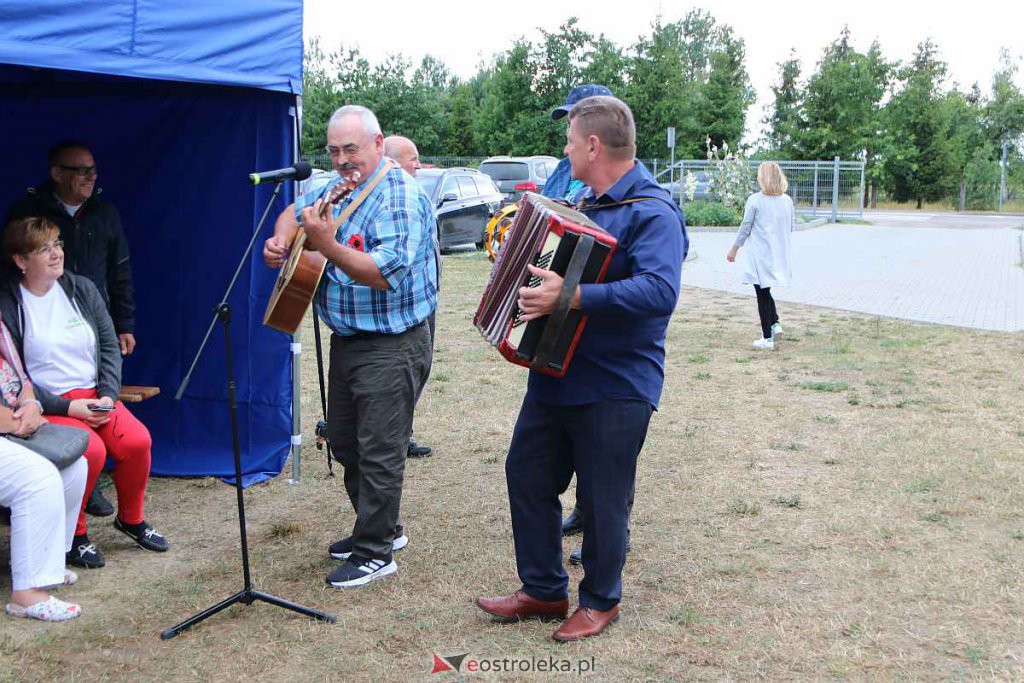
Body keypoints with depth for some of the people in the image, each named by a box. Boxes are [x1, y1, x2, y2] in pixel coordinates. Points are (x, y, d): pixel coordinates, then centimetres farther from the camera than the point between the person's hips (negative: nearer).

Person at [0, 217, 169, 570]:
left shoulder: (82, 289, 8)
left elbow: (110, 347, 9)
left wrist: (107, 395, -6)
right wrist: (67, 408, -17)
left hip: (93, 396, 5)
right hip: (46, 405, -4)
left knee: (137, 440, -21)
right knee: (91, 450, -30)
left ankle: (131, 518, 7)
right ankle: (73, 534, -6)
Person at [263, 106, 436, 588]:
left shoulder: (399, 197, -18)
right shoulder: (336, 187, 9)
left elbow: (385, 274, -28)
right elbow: (295, 211, 27)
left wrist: (325, 244, -33)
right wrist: (280, 240, 5)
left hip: (391, 345, -10)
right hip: (347, 340, 10)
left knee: (379, 452, -3)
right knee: (344, 442, 19)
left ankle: (376, 552, 10)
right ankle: (379, 527, 35)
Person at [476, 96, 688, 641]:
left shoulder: (652, 212, -18)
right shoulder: (587, 204, 13)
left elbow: (659, 290, -34)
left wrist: (571, 297, -39)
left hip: (615, 388, -9)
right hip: (556, 372, 9)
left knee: (602, 499, 5)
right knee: (527, 474, 14)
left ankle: (601, 600, 27)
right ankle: (543, 589, 29)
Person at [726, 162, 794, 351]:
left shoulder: (754, 200, -11)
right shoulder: (787, 200, 3)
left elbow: (745, 228, -7)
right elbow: (792, 226, 11)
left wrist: (734, 250, 3)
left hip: (760, 254, -5)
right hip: (780, 255, 5)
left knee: (762, 294, 2)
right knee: (765, 291, 23)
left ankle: (767, 338, 4)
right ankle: (775, 323, 10)